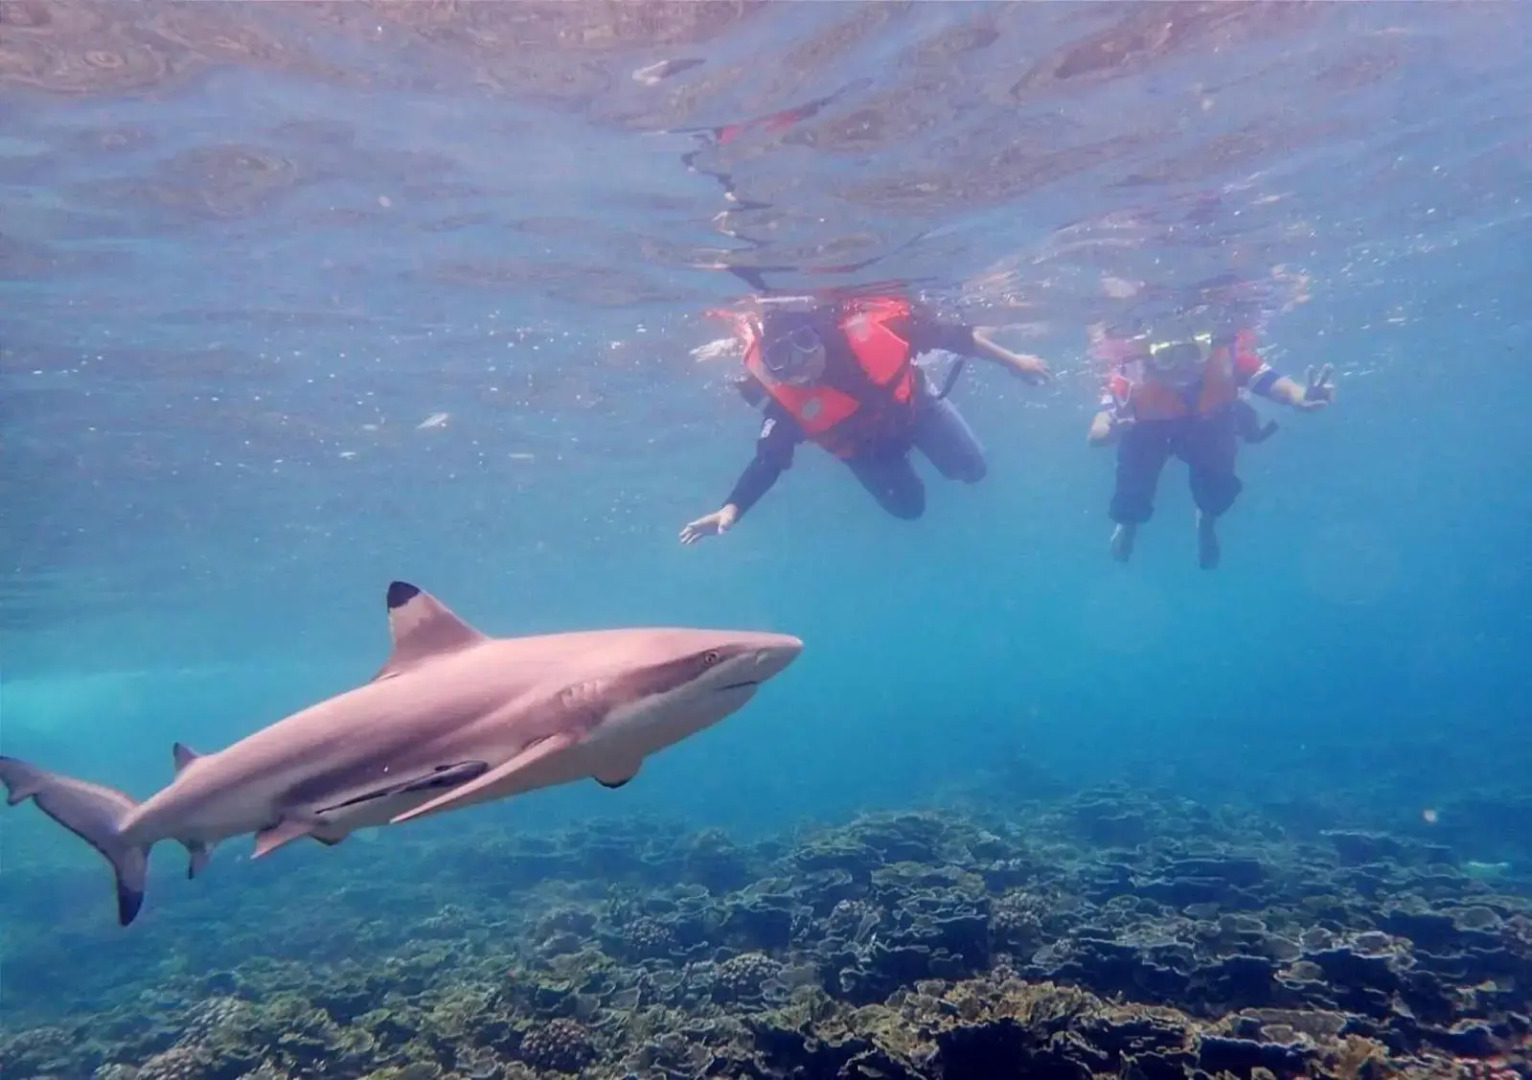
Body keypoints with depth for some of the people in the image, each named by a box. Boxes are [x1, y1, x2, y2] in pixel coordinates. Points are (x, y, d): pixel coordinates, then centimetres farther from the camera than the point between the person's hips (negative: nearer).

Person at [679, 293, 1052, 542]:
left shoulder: (866, 326, -39)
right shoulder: (787, 403, -37)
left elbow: (950, 336, -27)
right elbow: (767, 461, -32)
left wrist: (1012, 361, -17)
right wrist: (731, 509, -49)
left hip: (915, 404, 1)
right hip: (866, 444, -1)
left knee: (972, 470, 10)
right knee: (909, 508, 9)